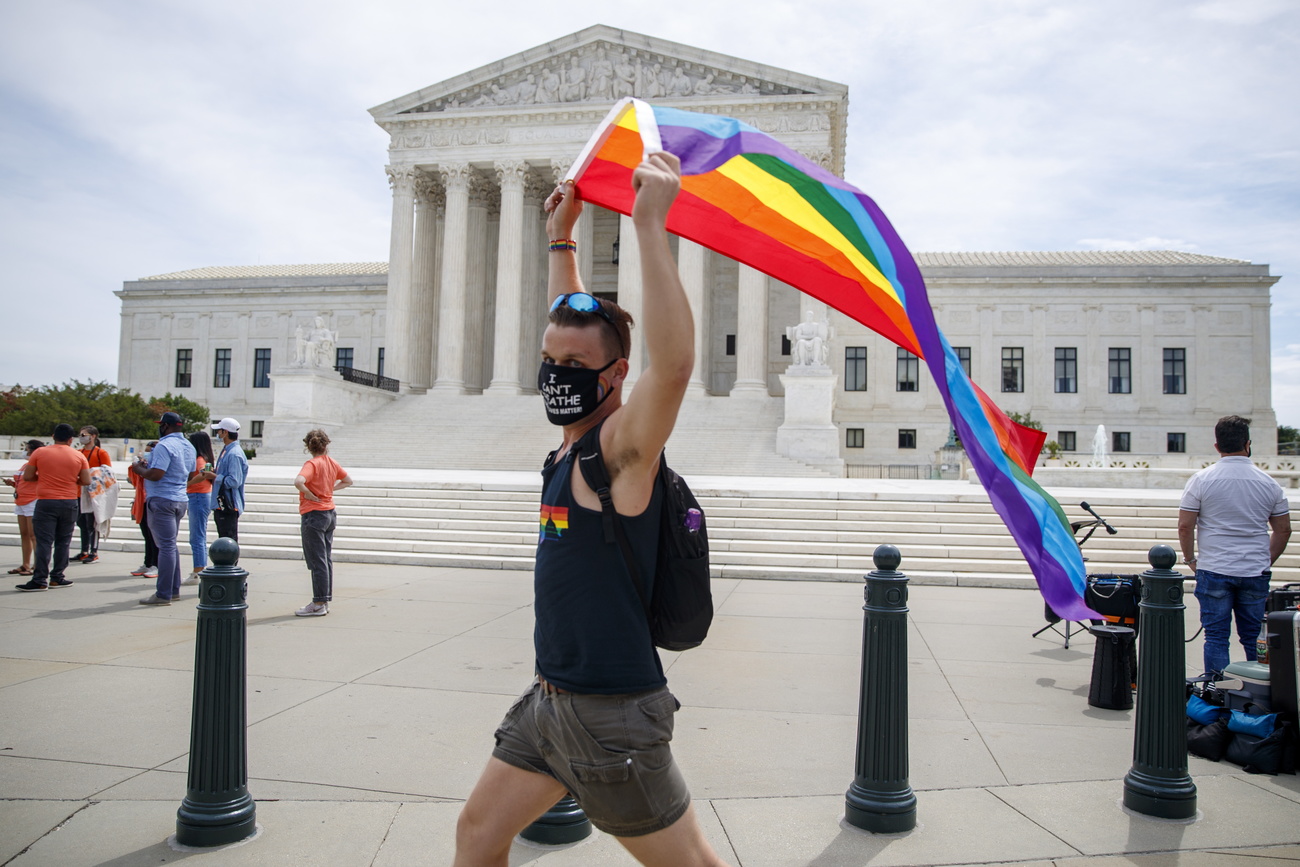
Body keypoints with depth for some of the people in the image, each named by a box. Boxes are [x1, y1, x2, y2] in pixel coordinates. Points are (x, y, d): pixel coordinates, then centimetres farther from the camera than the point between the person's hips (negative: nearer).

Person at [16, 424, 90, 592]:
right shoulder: (78, 456, 2)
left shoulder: (40, 452, -1)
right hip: (70, 503, 1)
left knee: (44, 542, -1)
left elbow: (27, 477, 2)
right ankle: (57, 577, 11)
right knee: (63, 542, 9)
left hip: (46, 502, -1)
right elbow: (86, 481, 1)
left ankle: (40, 580, -4)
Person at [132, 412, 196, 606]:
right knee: (171, 545, 17)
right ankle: (174, 589, 21)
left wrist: (139, 468, -3)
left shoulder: (165, 446, -15)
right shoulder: (188, 446, 14)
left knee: (166, 546, -8)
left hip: (162, 500, -9)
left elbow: (155, 474, -23)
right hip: (180, 500, 9)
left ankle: (163, 595, -5)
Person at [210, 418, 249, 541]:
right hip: (220, 505, 11)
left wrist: (215, 477, -15)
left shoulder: (234, 454, -18)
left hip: (228, 507, -11)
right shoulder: (226, 450, 15)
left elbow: (234, 481, -25)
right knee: (223, 542, 18)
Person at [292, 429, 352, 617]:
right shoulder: (332, 462, 6)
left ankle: (318, 604, 1)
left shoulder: (312, 464, -15)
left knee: (317, 562, -3)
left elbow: (298, 481, -33)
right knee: (326, 559, 12)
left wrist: (309, 494, -17)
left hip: (313, 515, -7)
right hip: (330, 513, 7)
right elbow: (348, 480, 20)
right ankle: (325, 601, 19)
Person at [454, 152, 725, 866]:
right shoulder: (574, 438, 5)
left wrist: (650, 223, -38)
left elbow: (674, 363, -40)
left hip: (610, 714, -8)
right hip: (548, 701, 8)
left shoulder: (622, 447, -18)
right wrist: (561, 239, 23)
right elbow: (571, 328, 20)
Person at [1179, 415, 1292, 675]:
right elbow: (1283, 530, 9)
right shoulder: (1269, 483, 2)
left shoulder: (1201, 480, -6)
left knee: (1216, 636, 3)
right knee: (1254, 639, 12)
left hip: (1213, 571, -2)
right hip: (1256, 573, 2)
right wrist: (1266, 561, 20)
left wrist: (1190, 559, 7)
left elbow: (1184, 526, -7)